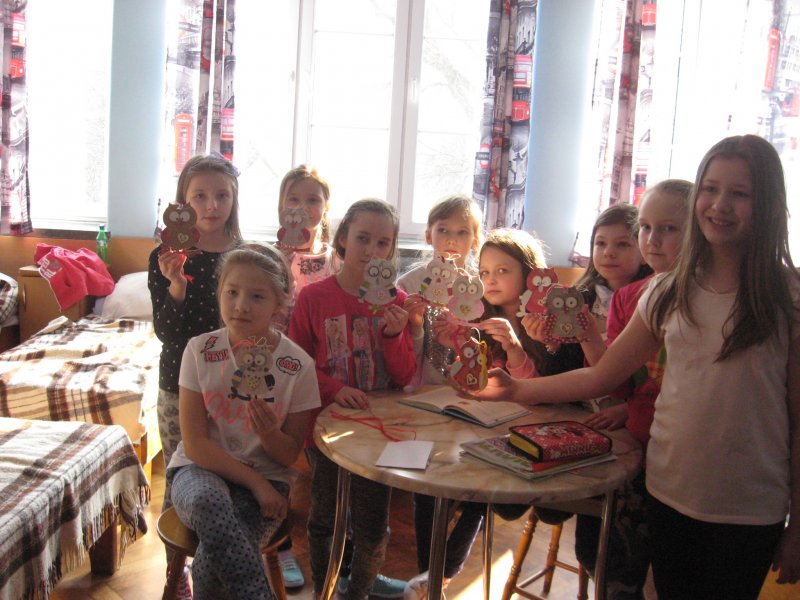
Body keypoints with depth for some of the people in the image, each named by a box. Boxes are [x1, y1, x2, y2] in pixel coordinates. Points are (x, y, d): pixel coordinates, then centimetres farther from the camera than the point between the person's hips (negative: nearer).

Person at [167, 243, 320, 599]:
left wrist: (269, 433, -23)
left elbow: (289, 455, 0)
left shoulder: (297, 365, -7)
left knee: (216, 553, -30)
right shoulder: (200, 351, -5)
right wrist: (255, 482, -15)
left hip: (265, 478, 0)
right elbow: (195, 443, -6)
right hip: (200, 469, 1)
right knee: (209, 501, -36)